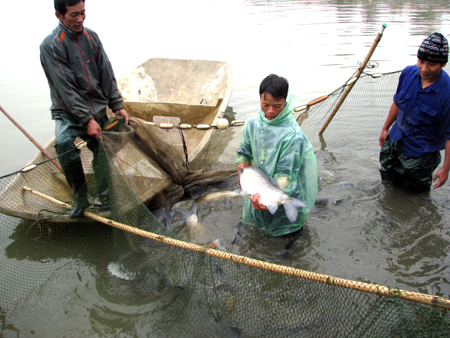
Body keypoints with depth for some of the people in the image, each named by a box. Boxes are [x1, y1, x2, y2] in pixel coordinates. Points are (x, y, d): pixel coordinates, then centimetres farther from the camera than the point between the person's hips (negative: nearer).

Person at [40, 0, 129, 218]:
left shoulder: (92, 37, 5)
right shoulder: (51, 45, -12)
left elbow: (107, 75, 7)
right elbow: (66, 88, -18)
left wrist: (117, 105, 0)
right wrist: (87, 119, -22)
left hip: (98, 110, 5)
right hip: (68, 112, -5)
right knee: (64, 143, -32)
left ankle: (107, 202, 24)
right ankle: (80, 198, -14)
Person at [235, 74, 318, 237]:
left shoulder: (293, 136, -27)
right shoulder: (252, 124, -9)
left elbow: (285, 175, -26)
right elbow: (243, 155, 4)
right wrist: (243, 180, -7)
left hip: (284, 193, -5)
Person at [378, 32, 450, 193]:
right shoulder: (408, 73, -10)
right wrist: (385, 128, 14)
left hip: (421, 153, -5)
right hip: (395, 141, 5)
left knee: (415, 192, 9)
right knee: (388, 185, 19)